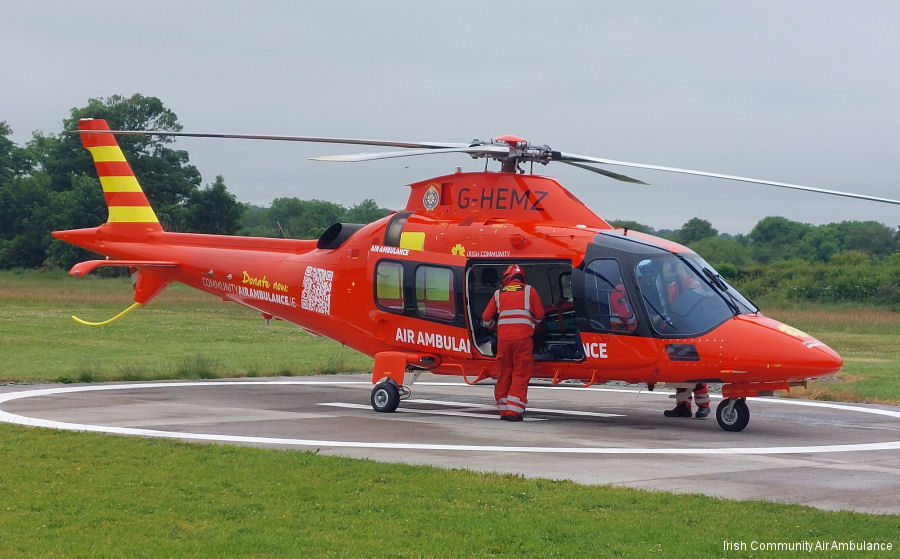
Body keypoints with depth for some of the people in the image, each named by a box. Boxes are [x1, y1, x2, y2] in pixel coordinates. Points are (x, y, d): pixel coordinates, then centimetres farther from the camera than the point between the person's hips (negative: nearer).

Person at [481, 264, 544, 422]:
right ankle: (513, 411, -8)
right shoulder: (529, 291, 9)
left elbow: (486, 318, 17)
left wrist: (496, 326, 38)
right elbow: (539, 317, 10)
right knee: (520, 374, 0)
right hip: (523, 337, -2)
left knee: (504, 373, 11)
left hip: (503, 338, 2)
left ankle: (503, 410, 15)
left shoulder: (499, 293, 15)